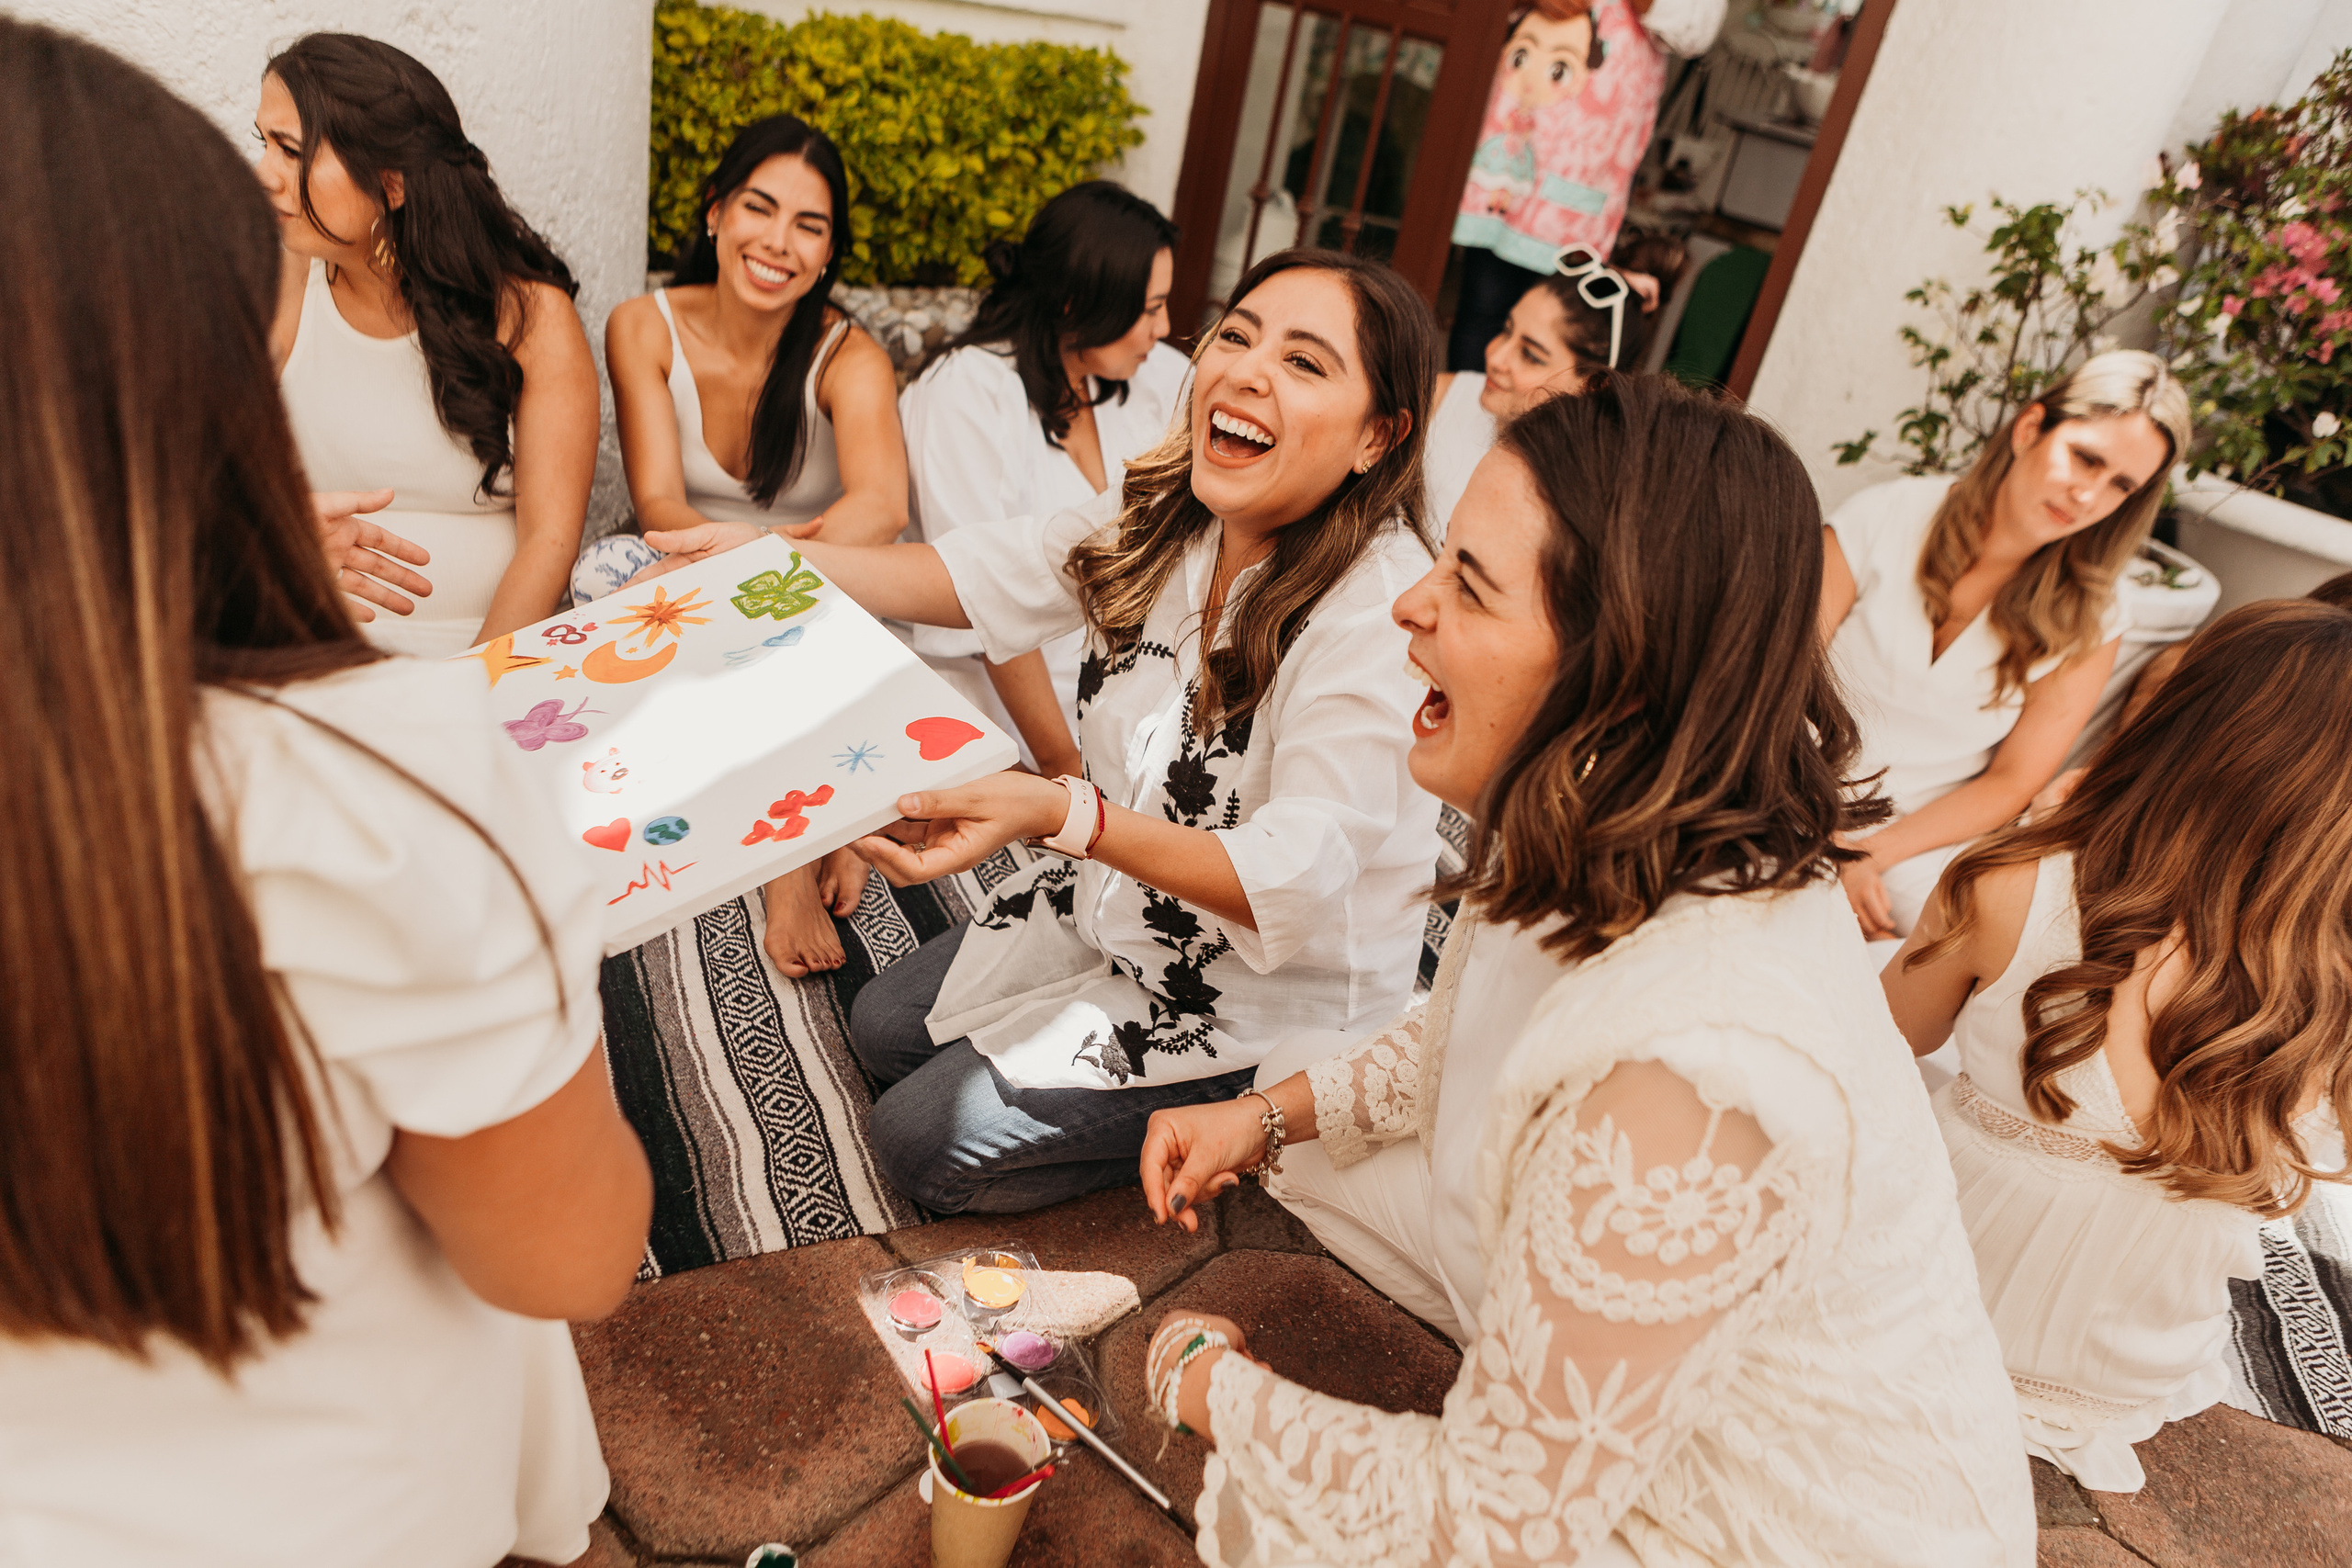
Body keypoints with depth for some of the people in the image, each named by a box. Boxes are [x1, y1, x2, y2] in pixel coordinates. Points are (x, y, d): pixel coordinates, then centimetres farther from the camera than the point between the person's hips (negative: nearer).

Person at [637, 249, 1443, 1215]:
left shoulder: (1384, 614, -31)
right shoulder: (1164, 518, -8)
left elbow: (1298, 882, -34)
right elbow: (979, 578, 1)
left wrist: (1064, 816, -46)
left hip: (1271, 998, -7)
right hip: (1116, 908, 8)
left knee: (926, 1139, -6)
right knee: (884, 1028, 16)